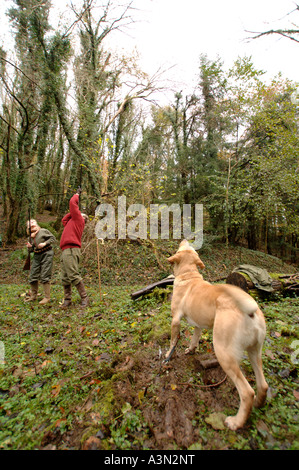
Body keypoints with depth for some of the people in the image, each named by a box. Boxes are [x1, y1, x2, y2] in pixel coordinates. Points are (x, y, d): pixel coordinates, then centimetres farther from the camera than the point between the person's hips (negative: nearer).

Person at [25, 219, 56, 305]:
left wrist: (45, 243, -16)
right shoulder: (30, 237, 16)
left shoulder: (44, 231, -1)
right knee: (33, 276, 8)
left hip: (46, 254, -6)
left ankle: (47, 297, 0)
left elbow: (53, 238, -4)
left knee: (45, 276, -8)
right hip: (37, 256, 7)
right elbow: (32, 250, 20)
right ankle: (33, 295, 25)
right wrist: (30, 247, -2)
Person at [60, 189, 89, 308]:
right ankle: (67, 299, 13)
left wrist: (77, 194, 21)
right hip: (65, 251, 9)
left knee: (73, 275, -13)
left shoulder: (78, 219, 6)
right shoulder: (71, 222, 30)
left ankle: (84, 298, -7)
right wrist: (73, 212, 36)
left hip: (71, 250, -9)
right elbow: (64, 220, 46)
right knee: (65, 278, 7)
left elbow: (72, 202, 4)